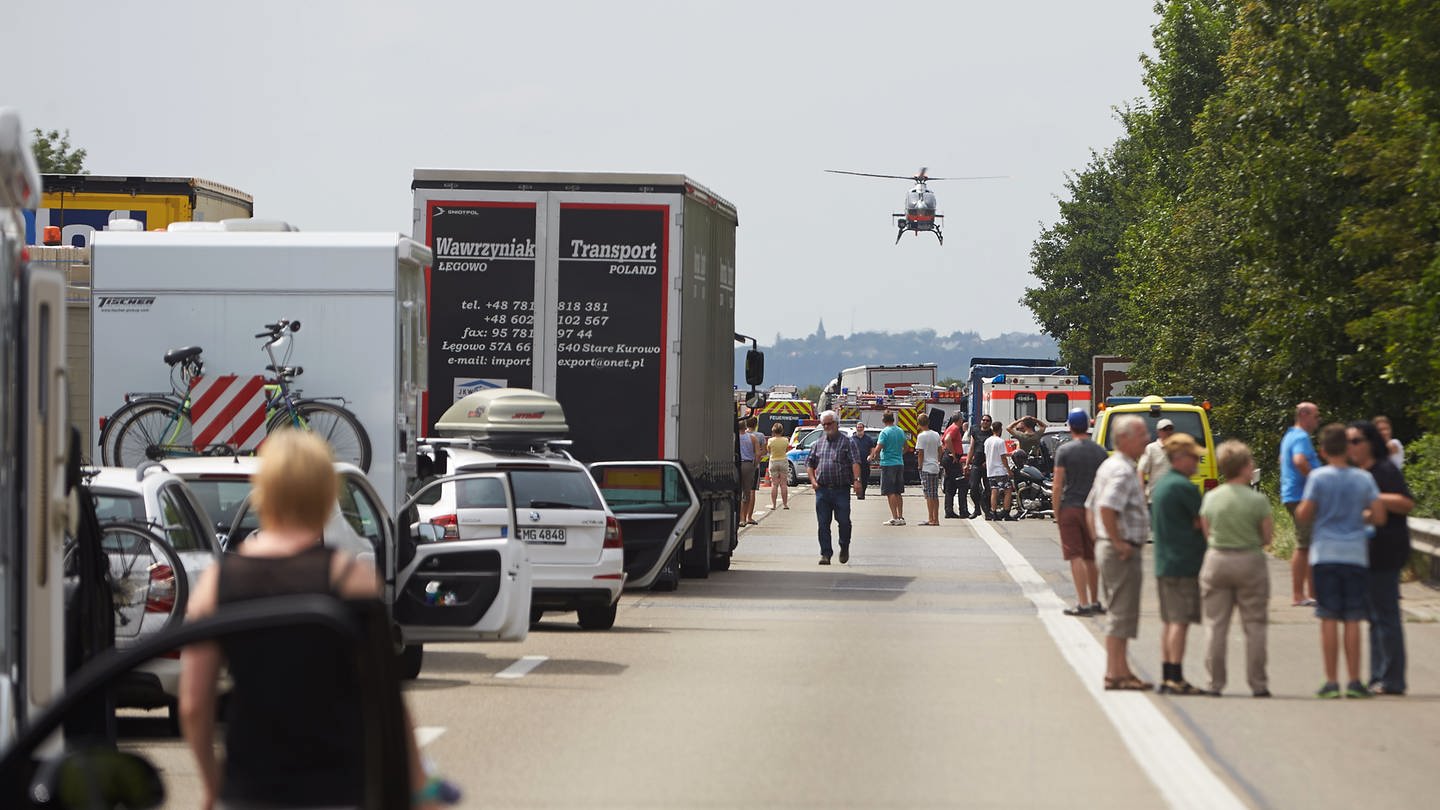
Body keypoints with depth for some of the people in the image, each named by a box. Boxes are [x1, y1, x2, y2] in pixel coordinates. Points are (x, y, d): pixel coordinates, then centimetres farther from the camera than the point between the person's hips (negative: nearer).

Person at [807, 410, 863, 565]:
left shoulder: (847, 443, 4)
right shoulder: (818, 444, 16)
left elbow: (855, 462, -7)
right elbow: (810, 464, 21)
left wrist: (856, 480, -22)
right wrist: (813, 480, 4)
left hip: (841, 489, -3)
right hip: (822, 490, 3)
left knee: (844, 521, -4)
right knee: (823, 524, 0)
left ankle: (844, 547, 20)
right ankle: (825, 554, 4)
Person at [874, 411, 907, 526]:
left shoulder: (885, 432, -12)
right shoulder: (901, 432, 8)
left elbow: (878, 448, -18)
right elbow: (904, 448, 19)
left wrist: (873, 456, 0)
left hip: (888, 464, -7)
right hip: (900, 463, 7)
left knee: (890, 492, -5)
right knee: (898, 492, 13)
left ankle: (895, 518, -10)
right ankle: (901, 517, 14)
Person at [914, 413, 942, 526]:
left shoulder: (921, 436, -11)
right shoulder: (936, 435, 9)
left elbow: (920, 453, -12)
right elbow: (939, 451, 14)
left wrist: (920, 466, -5)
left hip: (926, 467, -7)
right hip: (936, 468, 7)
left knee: (929, 495, -5)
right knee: (935, 494, 10)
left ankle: (931, 519, -6)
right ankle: (936, 519, 11)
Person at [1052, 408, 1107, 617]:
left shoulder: (1064, 450, -6)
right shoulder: (1100, 451, 5)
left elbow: (1057, 486, -9)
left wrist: (1056, 513, -2)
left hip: (1070, 507, -4)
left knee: (1076, 557, -4)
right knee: (1092, 557, 14)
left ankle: (1083, 603, -12)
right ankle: (1095, 602, 22)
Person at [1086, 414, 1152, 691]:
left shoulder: (1109, 466, 15)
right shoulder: (1123, 472, -17)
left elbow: (1091, 507, 21)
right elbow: (1107, 508, -30)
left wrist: (1100, 539, 19)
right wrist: (1118, 542, -23)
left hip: (1106, 547, 10)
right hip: (1124, 551, -10)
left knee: (1118, 613, 16)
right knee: (1122, 613, -6)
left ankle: (1119, 670, 22)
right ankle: (1116, 673, -4)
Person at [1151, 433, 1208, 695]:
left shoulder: (1159, 485, 15)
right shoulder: (1183, 487, -14)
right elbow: (1203, 522, -12)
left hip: (1163, 562, 9)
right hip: (1185, 563, -9)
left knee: (1170, 621, 11)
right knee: (1180, 621, -8)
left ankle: (1167, 678, 12)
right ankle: (1176, 680, -10)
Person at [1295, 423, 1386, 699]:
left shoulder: (1319, 477, -5)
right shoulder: (1363, 479, 2)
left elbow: (1303, 515, -8)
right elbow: (1379, 517, 1)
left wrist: (1300, 508, 14)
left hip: (1326, 555, -1)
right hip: (1356, 554, 2)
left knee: (1329, 618, 0)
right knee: (1353, 620, 4)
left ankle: (1331, 682, -1)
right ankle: (1354, 681, 3)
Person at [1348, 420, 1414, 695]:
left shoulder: (1385, 470, -9)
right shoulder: (1356, 474, 18)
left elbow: (1407, 503, -19)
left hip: (1384, 554, -10)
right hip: (1365, 553, 10)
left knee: (1385, 615, -9)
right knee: (1375, 617, 12)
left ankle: (1391, 680, -7)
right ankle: (1379, 678, 17)